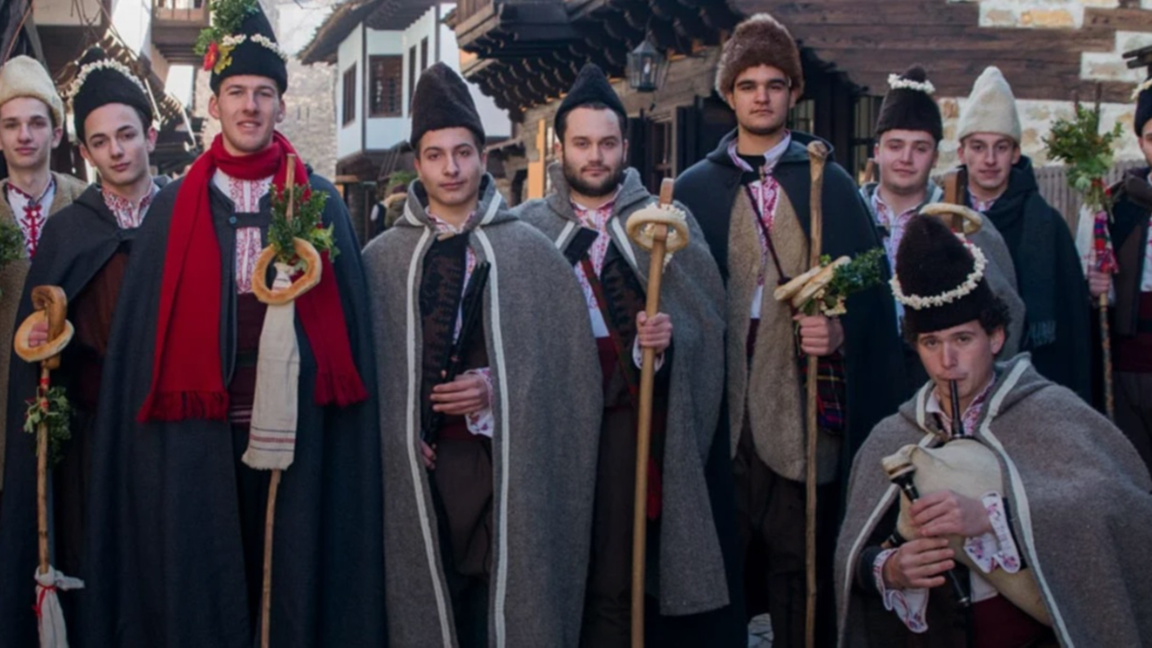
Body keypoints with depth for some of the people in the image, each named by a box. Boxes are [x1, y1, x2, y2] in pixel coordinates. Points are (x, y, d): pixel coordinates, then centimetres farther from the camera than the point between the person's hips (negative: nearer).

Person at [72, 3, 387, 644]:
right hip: (198, 434, 1)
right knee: (201, 579, 6)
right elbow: (144, 325, 5)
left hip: (294, 425, 0)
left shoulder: (321, 204, 6)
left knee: (292, 573, 5)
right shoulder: (175, 207, 8)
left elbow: (347, 318, 4)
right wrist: (159, 420, 0)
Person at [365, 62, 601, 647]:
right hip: (416, 467, 1)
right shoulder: (381, 259, 8)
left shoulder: (530, 252, 5)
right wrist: (403, 430, -8)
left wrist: (498, 388, -10)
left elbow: (569, 361, 2)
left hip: (506, 465, -1)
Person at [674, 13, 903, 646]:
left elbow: (870, 289, 5)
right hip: (719, 415, 1)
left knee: (801, 571, 1)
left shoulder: (830, 184, 9)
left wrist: (839, 329, -13)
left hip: (803, 418, -1)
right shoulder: (694, 188, 11)